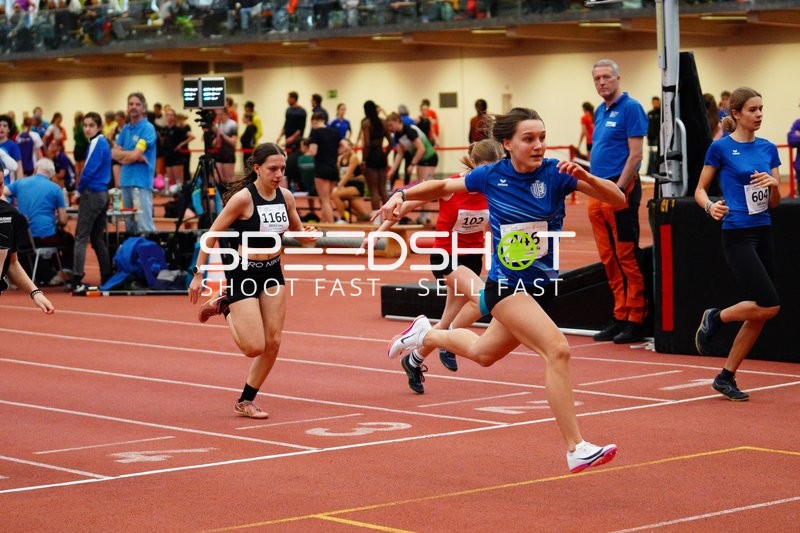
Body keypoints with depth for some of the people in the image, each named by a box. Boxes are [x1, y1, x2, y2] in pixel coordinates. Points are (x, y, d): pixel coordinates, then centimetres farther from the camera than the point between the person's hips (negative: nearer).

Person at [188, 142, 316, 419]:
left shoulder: (286, 196, -2)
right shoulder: (243, 198, -19)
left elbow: (296, 228, 15)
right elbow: (212, 235, -13)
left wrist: (306, 233, -10)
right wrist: (198, 274, -14)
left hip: (272, 272, 6)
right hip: (242, 273, -6)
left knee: (273, 343, 2)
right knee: (254, 347, -9)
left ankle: (245, 401, 18)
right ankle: (223, 306, 18)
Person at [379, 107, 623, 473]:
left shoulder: (555, 173, -10)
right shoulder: (491, 176, -8)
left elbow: (618, 200, -16)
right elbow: (443, 187, 12)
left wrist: (584, 177, -32)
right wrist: (402, 194, -2)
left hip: (543, 282, 4)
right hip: (507, 285, -4)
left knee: (483, 353, 24)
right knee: (557, 349, -24)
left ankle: (426, 335, 54)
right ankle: (576, 449, -22)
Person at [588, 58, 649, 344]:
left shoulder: (630, 108, -8)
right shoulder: (599, 111, 16)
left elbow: (635, 154, -13)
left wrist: (619, 188, -18)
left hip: (619, 190, -8)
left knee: (626, 257, -5)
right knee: (609, 258, 9)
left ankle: (636, 320, 0)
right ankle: (620, 317, 15)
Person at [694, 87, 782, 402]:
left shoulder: (768, 149, 10)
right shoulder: (721, 148, -5)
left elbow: (775, 202, 11)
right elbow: (700, 189, 0)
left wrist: (774, 183, -10)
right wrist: (710, 206, -20)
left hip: (763, 233, 6)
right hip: (737, 235, -6)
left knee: (759, 316, 4)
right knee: (769, 305, -15)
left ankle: (726, 377, 13)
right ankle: (714, 319, 10)